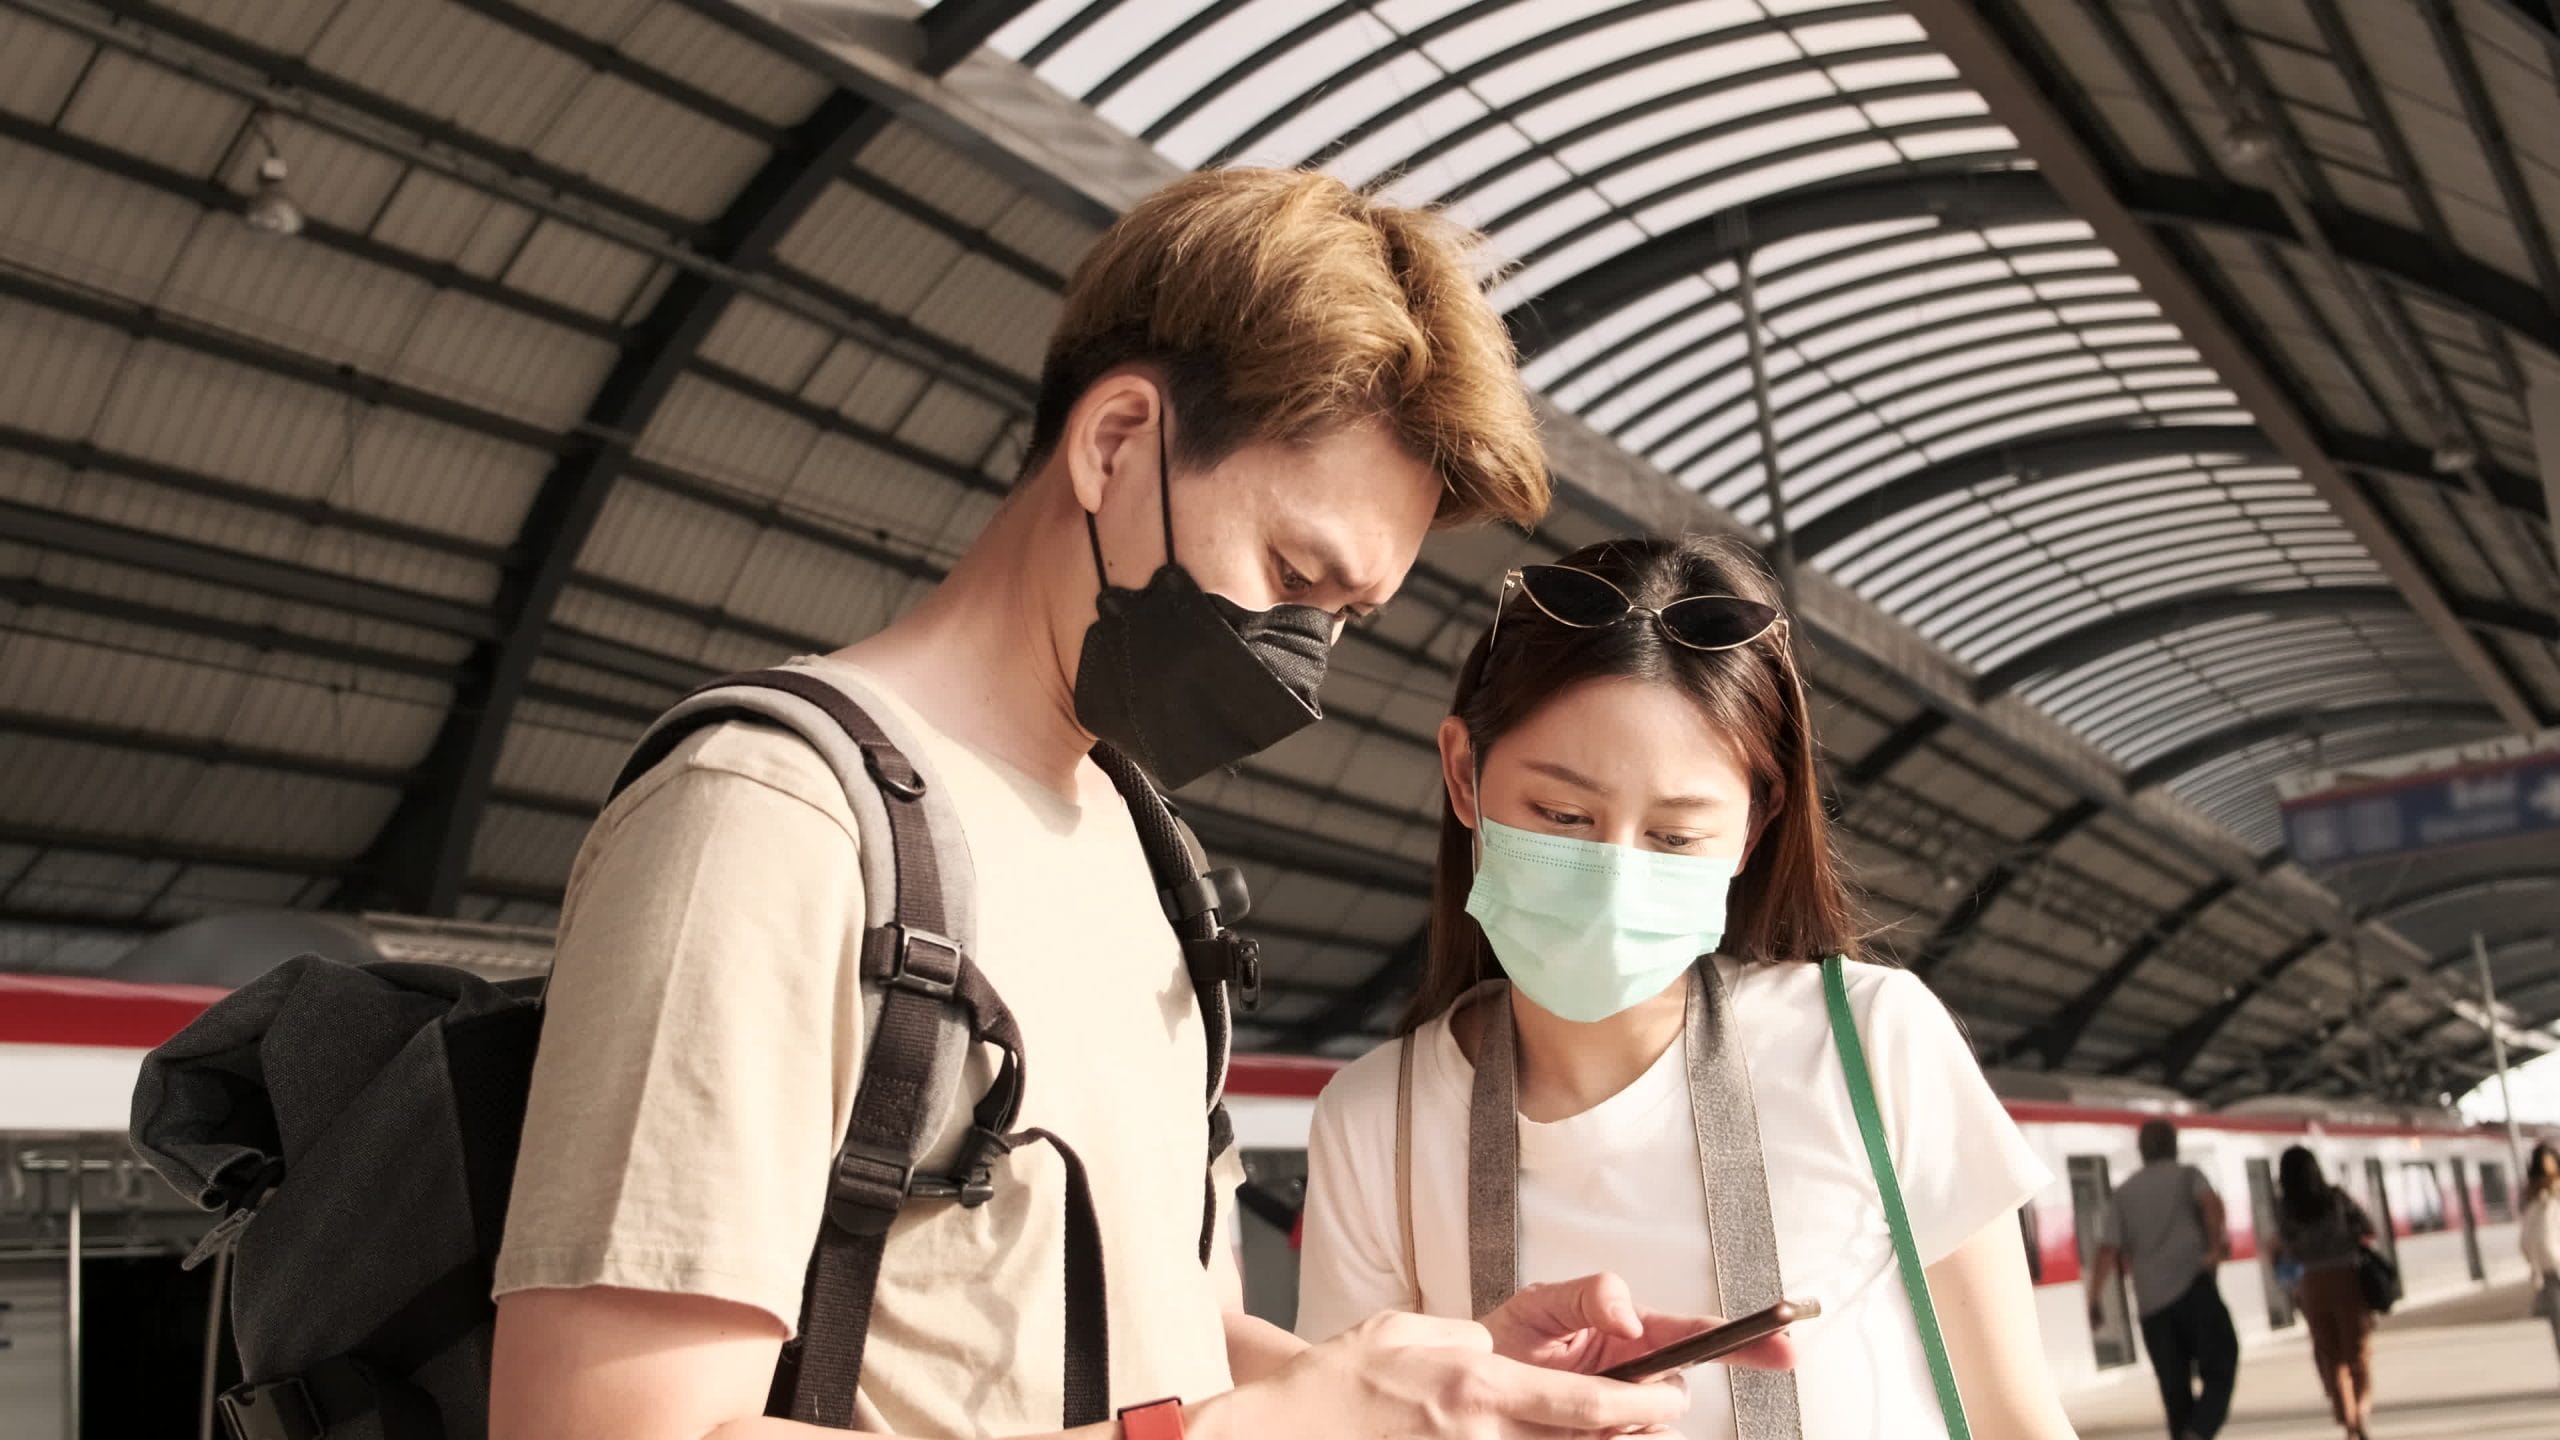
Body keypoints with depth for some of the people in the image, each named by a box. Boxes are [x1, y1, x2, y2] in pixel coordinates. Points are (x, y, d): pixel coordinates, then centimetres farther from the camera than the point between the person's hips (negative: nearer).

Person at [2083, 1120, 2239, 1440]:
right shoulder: (2188, 1175, 11)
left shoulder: (2124, 1192, 18)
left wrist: (2094, 1302, 9)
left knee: (2176, 1390, 9)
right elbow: (2211, 1202, -13)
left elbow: (2108, 1251, 5)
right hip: (2194, 1289, -3)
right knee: (2219, 1372, 1)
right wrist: (2218, 1243, -27)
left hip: (2151, 1304, 3)